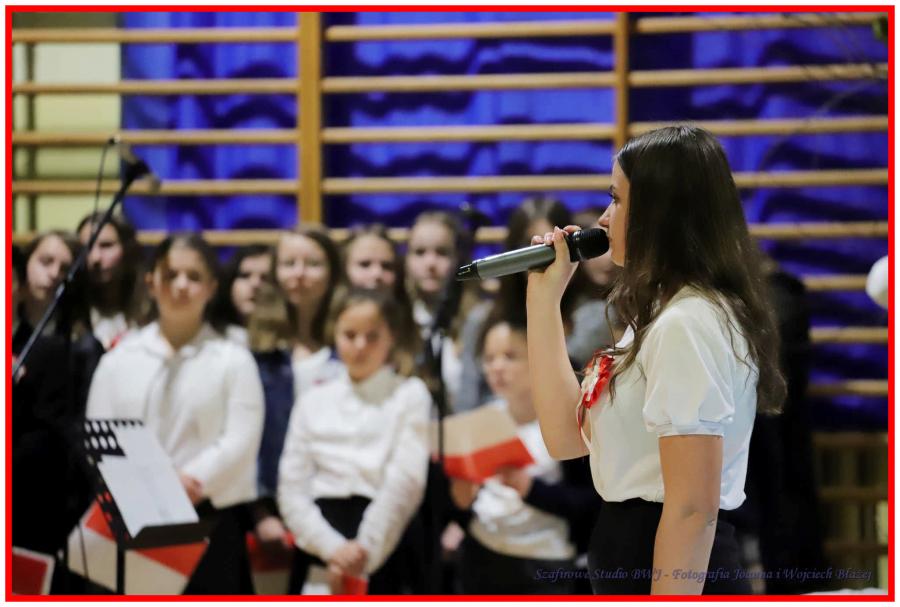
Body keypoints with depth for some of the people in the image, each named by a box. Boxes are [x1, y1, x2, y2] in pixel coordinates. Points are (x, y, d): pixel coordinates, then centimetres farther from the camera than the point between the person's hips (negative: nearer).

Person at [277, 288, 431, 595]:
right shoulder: (313, 402, 12)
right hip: (318, 554, 3)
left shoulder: (410, 395, 4)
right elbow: (292, 491, 4)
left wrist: (365, 553, -15)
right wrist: (333, 548, -12)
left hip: (383, 554, -3)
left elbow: (405, 483, -6)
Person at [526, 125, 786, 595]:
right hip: (638, 561, 10)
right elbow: (567, 437, 13)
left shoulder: (689, 324, -17)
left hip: (674, 574, -10)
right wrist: (544, 295, 11)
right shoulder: (664, 315, 15)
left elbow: (693, 507, -22)